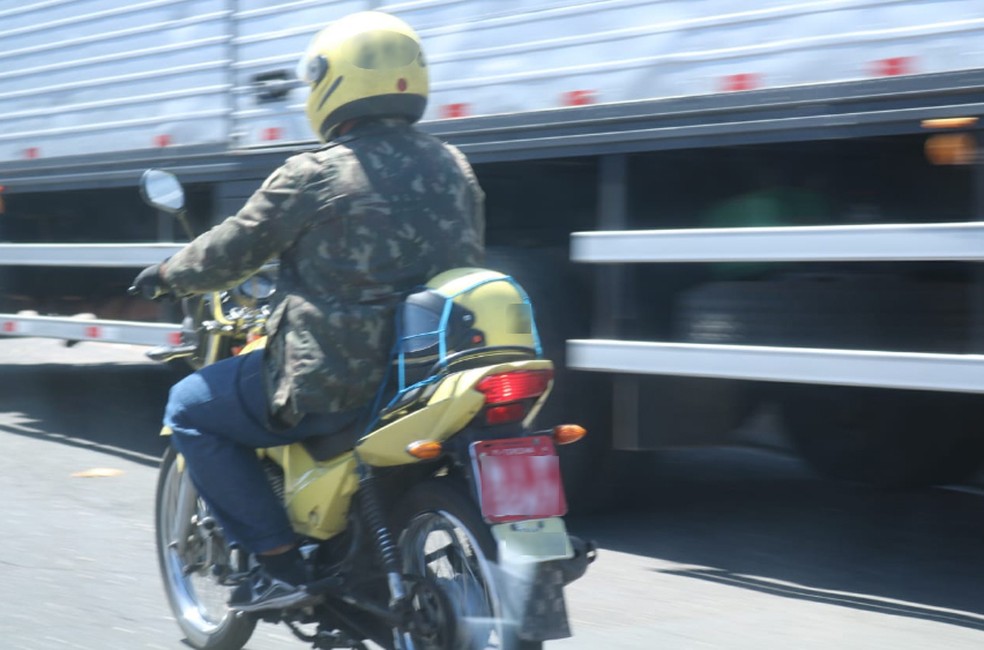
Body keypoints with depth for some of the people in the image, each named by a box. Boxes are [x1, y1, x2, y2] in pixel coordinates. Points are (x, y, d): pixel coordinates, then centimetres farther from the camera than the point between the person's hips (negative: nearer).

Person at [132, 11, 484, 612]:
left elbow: (230, 253, -1)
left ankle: (281, 563, 4)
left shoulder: (313, 177, -11)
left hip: (336, 382, -7)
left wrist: (168, 277, 20)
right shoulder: (455, 168, 6)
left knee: (190, 410, 13)